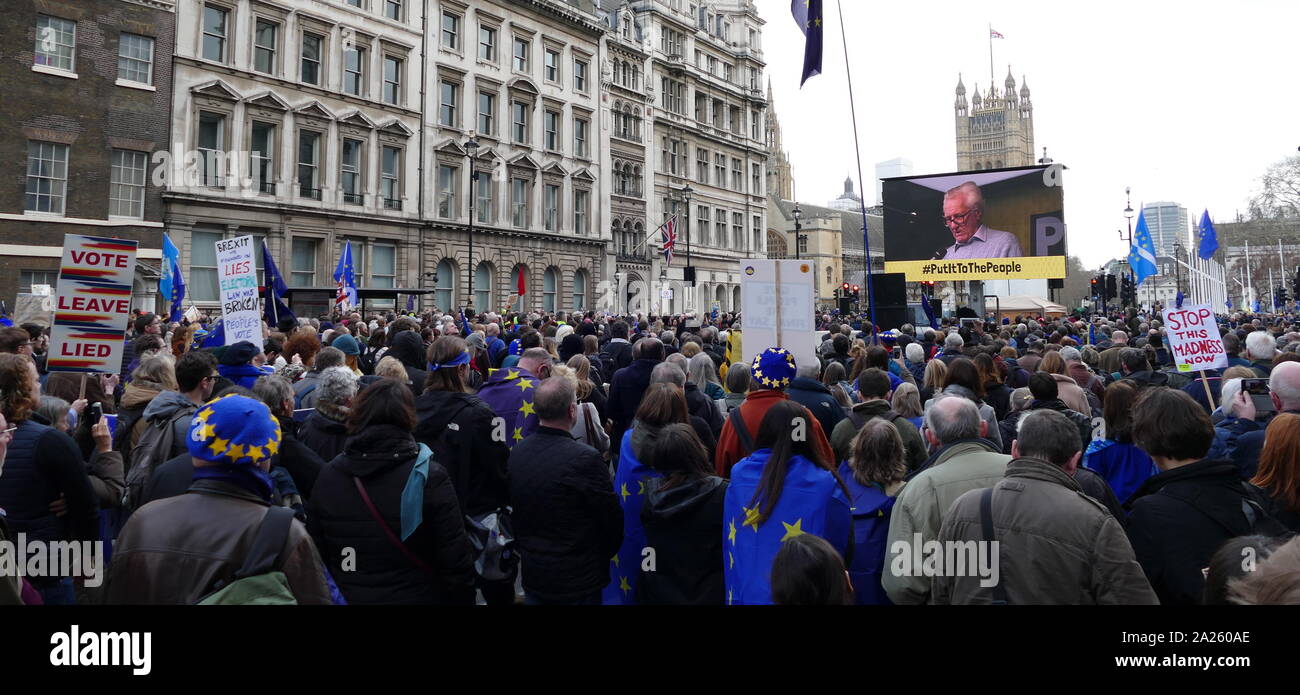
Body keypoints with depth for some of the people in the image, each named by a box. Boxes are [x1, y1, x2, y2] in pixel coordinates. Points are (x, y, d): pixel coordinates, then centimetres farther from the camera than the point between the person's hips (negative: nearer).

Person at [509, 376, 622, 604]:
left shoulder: (516, 452, -3)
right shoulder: (585, 459, -23)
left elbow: (513, 508, 7)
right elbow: (612, 519, -15)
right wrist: (603, 556, 5)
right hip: (578, 581, -6)